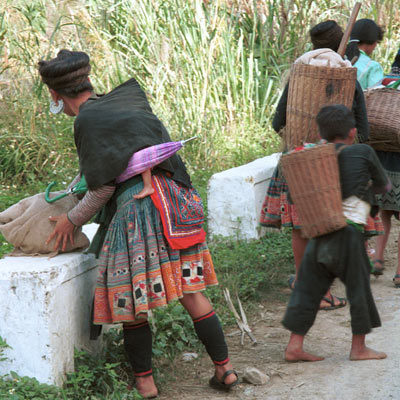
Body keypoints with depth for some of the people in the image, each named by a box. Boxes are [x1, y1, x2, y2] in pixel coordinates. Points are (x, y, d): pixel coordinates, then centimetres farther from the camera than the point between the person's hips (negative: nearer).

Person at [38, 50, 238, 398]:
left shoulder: (87, 121, -8)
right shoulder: (125, 101, 14)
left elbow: (103, 187, -8)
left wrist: (73, 220, 6)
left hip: (135, 209, -7)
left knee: (132, 300, 6)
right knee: (190, 291, 12)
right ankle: (225, 368, 13)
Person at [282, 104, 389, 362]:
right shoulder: (363, 153, 1)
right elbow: (384, 185, 14)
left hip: (319, 233, 5)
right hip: (348, 230, -5)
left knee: (309, 288, 10)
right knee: (359, 287, 9)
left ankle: (295, 346, 10)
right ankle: (359, 347, 17)